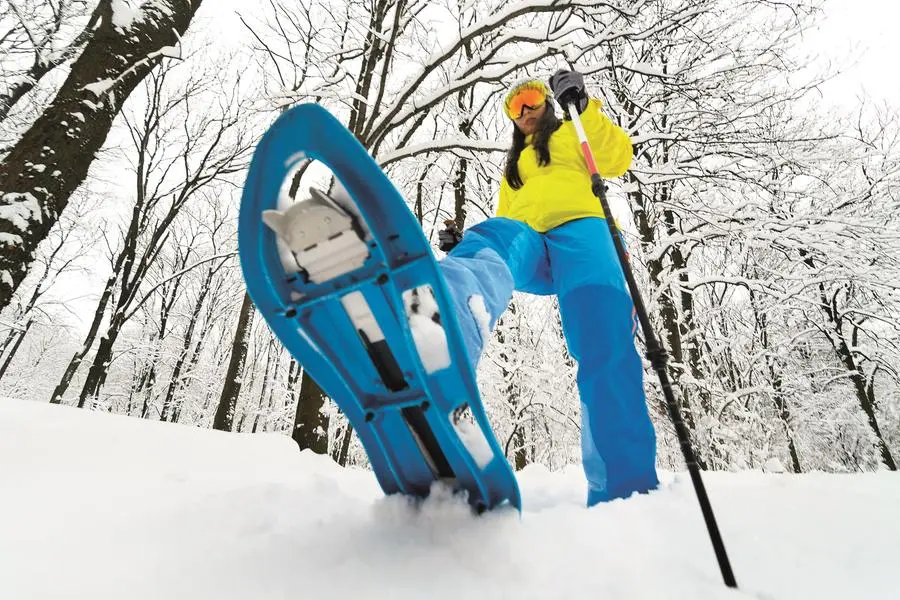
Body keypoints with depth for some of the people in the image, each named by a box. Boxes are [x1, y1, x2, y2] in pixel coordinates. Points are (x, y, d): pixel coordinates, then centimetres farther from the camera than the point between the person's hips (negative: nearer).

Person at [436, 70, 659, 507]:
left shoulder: (573, 134, 33)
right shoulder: (512, 168, 43)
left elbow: (617, 159, 13)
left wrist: (583, 106, 2)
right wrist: (465, 244, 12)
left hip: (578, 226, -1)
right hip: (522, 236, 2)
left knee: (604, 347, -26)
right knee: (487, 244, -37)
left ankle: (625, 486, -29)